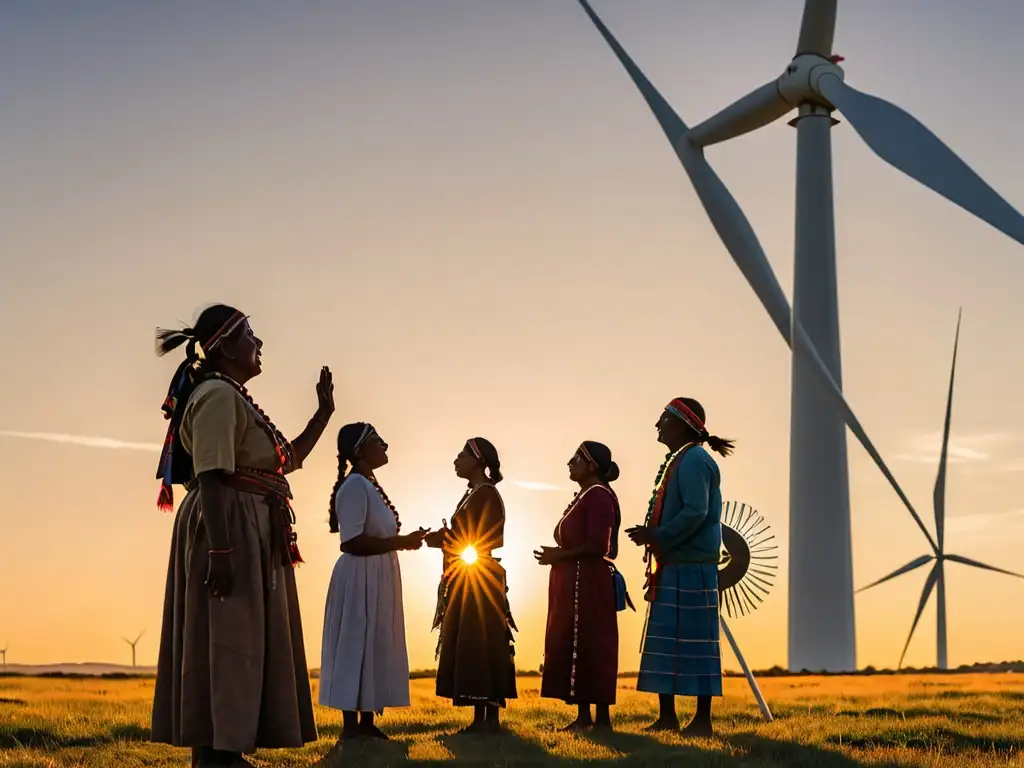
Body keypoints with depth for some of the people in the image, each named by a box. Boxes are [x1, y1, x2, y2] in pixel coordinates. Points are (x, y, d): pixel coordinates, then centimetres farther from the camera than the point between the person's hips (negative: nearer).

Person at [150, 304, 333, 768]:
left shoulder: (236, 399, 22)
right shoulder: (217, 395, -10)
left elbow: (290, 459, 28)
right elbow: (211, 478, -21)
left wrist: (323, 412, 22)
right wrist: (219, 550, -28)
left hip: (249, 535, 11)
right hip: (229, 531, -11)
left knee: (240, 644, 10)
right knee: (226, 642, -12)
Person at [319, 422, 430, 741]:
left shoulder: (370, 485, 16)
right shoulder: (355, 486, -14)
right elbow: (352, 542, -23)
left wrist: (403, 541, 6)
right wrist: (401, 541, -19)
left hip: (377, 578, 10)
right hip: (361, 578, -10)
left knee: (375, 648, 11)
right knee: (356, 647, -7)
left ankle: (367, 723, 16)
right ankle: (351, 726, -4)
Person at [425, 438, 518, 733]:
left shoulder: (486, 494, -11)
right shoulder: (473, 494, 18)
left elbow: (484, 540, -18)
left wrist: (444, 538, -11)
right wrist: (444, 538, 2)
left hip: (479, 581, -10)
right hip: (467, 582, 10)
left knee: (481, 645, -9)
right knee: (470, 647, 8)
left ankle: (489, 718, -7)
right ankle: (482, 718, 9)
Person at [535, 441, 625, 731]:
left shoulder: (599, 496, -13)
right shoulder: (584, 496, 18)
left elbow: (598, 545, -22)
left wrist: (560, 556, -13)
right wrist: (558, 554, 7)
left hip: (588, 584, -10)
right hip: (574, 584, 10)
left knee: (591, 647, -7)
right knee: (571, 647, 10)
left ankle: (602, 718, -3)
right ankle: (584, 715, 14)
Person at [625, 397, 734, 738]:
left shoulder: (694, 461, -12)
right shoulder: (678, 462, 18)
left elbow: (696, 513, -23)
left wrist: (656, 537, -19)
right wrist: (653, 537, 15)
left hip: (692, 568, -10)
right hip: (672, 568, 10)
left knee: (695, 641, -6)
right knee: (666, 642, 11)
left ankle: (702, 720, -2)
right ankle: (667, 716, 16)